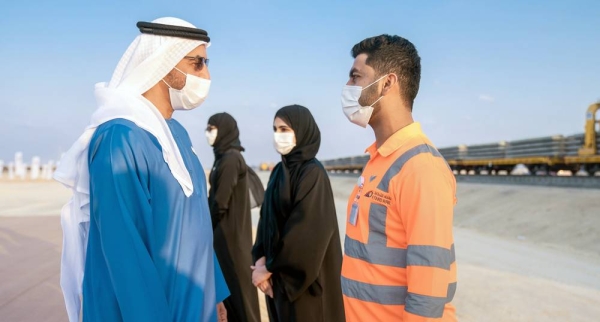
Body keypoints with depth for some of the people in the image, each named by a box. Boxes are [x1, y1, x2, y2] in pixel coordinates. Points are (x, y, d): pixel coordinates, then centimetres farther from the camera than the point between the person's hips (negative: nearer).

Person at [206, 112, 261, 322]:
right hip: (229, 229, 9)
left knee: (236, 282, -1)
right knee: (229, 282, 16)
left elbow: (221, 202, -20)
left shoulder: (230, 159, -18)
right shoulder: (227, 156, 11)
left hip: (229, 231, -9)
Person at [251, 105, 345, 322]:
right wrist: (261, 259, -6)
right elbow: (267, 218, 9)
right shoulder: (280, 171, 9)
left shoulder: (313, 173, -15)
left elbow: (307, 230, -20)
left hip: (302, 276, -7)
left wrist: (270, 267, -14)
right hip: (279, 275, 7)